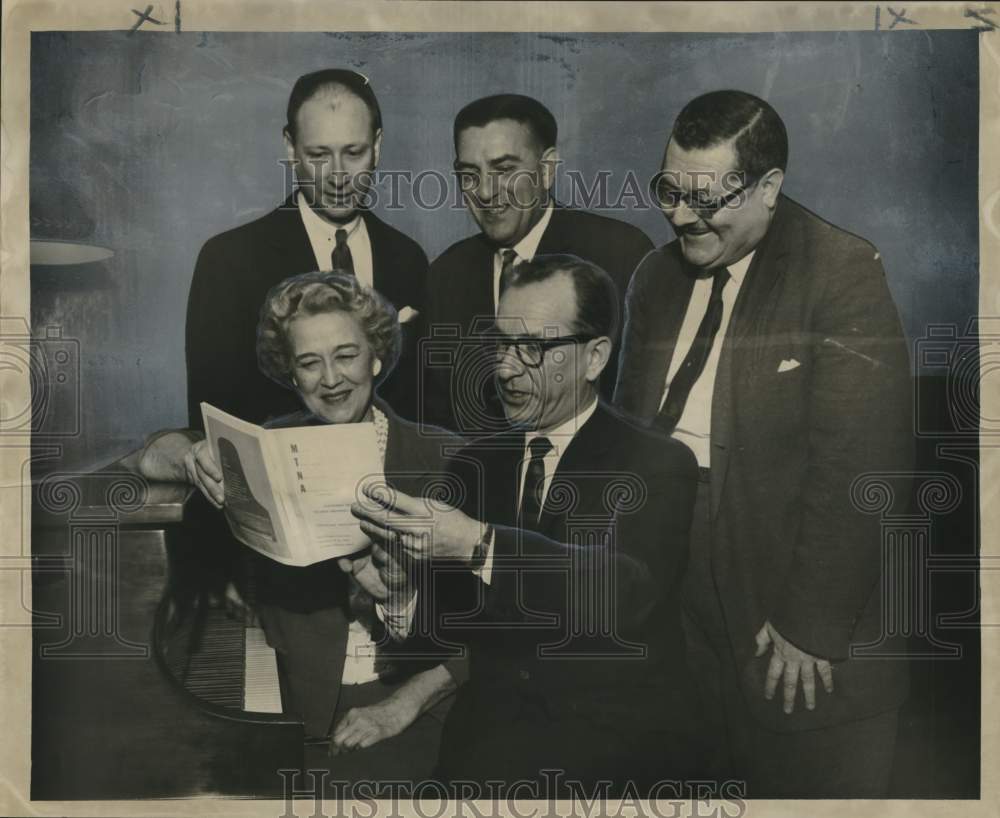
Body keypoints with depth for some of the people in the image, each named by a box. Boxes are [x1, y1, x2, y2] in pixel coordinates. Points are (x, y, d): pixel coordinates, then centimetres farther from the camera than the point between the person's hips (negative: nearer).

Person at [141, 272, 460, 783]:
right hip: (300, 716, 2)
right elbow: (154, 457, -1)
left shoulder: (438, 457, -2)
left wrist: (404, 705, -10)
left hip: (415, 713, -1)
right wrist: (191, 457, -23)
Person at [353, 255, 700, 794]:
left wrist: (479, 546, -33)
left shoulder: (658, 465, -4)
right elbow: (463, 609, 12)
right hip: (493, 725, 4)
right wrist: (408, 603, -11)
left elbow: (625, 589, -22)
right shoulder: (475, 462, 11)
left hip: (617, 733, -4)